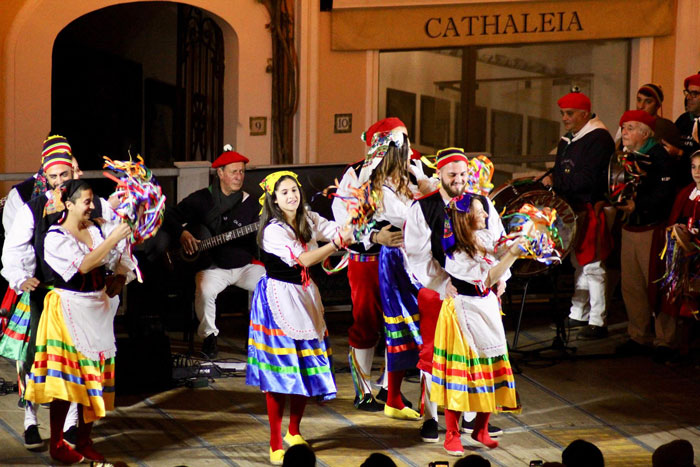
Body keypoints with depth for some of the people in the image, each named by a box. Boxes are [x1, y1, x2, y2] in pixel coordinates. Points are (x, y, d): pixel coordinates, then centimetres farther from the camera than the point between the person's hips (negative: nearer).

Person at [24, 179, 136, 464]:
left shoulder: (98, 229, 6)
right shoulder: (55, 237, -9)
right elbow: (83, 265, -21)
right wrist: (112, 239, -22)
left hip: (98, 310, 6)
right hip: (69, 309, -6)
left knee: (93, 376, 8)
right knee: (63, 377, -5)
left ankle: (84, 442, 17)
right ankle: (56, 445, 3)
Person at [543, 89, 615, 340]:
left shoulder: (599, 139, -12)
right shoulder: (567, 141, 17)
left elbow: (587, 179, -21)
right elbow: (560, 174, 24)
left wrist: (555, 183, -16)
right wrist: (547, 181, 5)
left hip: (591, 211, -9)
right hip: (571, 209, 9)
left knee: (592, 267, -6)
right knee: (577, 264, 15)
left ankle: (598, 321, -3)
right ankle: (578, 314, 23)